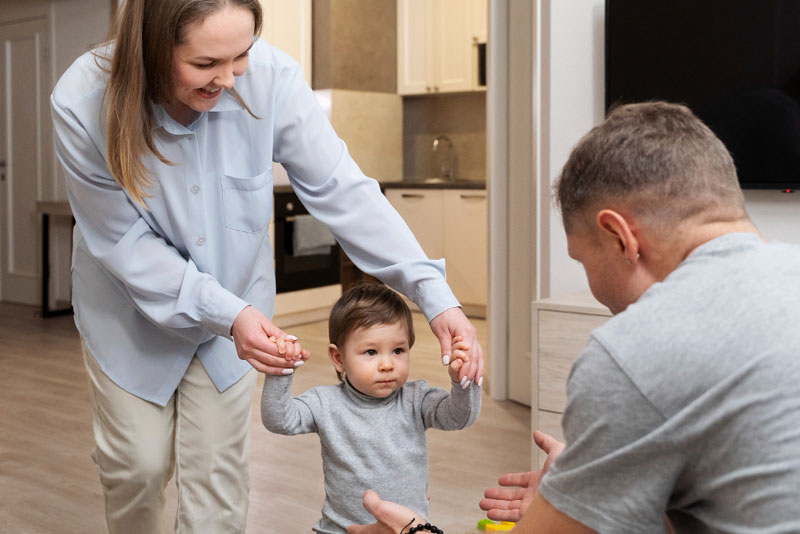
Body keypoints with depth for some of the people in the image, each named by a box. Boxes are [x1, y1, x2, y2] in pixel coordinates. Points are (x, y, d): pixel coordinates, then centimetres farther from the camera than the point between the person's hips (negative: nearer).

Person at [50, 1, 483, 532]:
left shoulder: (270, 77, -28)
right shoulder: (84, 103, -28)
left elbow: (341, 190, -25)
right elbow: (125, 243, -22)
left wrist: (433, 292, -33)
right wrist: (225, 314, -33)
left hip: (236, 305, 1)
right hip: (132, 309, -1)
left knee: (218, 468, 8)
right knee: (138, 463, 10)